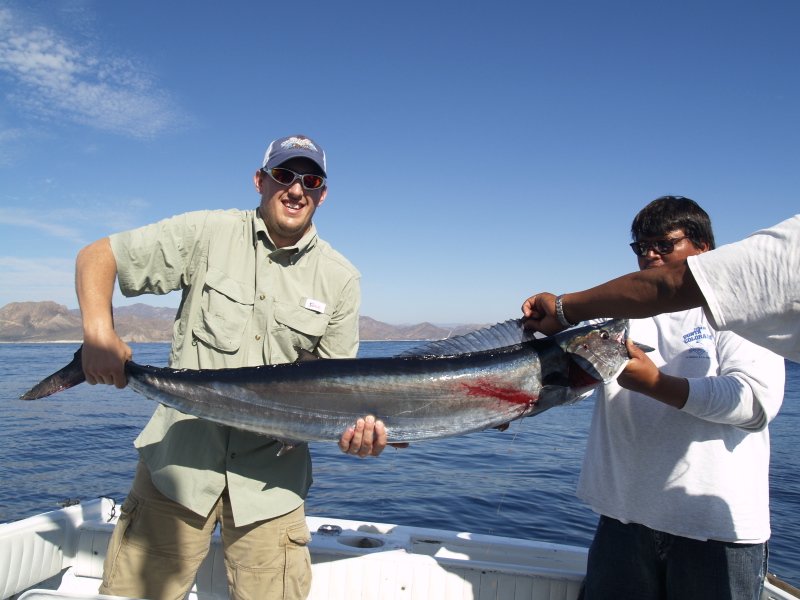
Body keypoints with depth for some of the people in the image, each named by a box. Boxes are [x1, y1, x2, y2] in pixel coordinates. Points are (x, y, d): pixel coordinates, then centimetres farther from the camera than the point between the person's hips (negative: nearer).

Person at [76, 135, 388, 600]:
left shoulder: (340, 279, 0)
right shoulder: (210, 234, -3)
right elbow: (98, 256, 1)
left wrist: (358, 423, -19)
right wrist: (99, 333, -16)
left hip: (271, 474, 1)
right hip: (181, 457, 0)